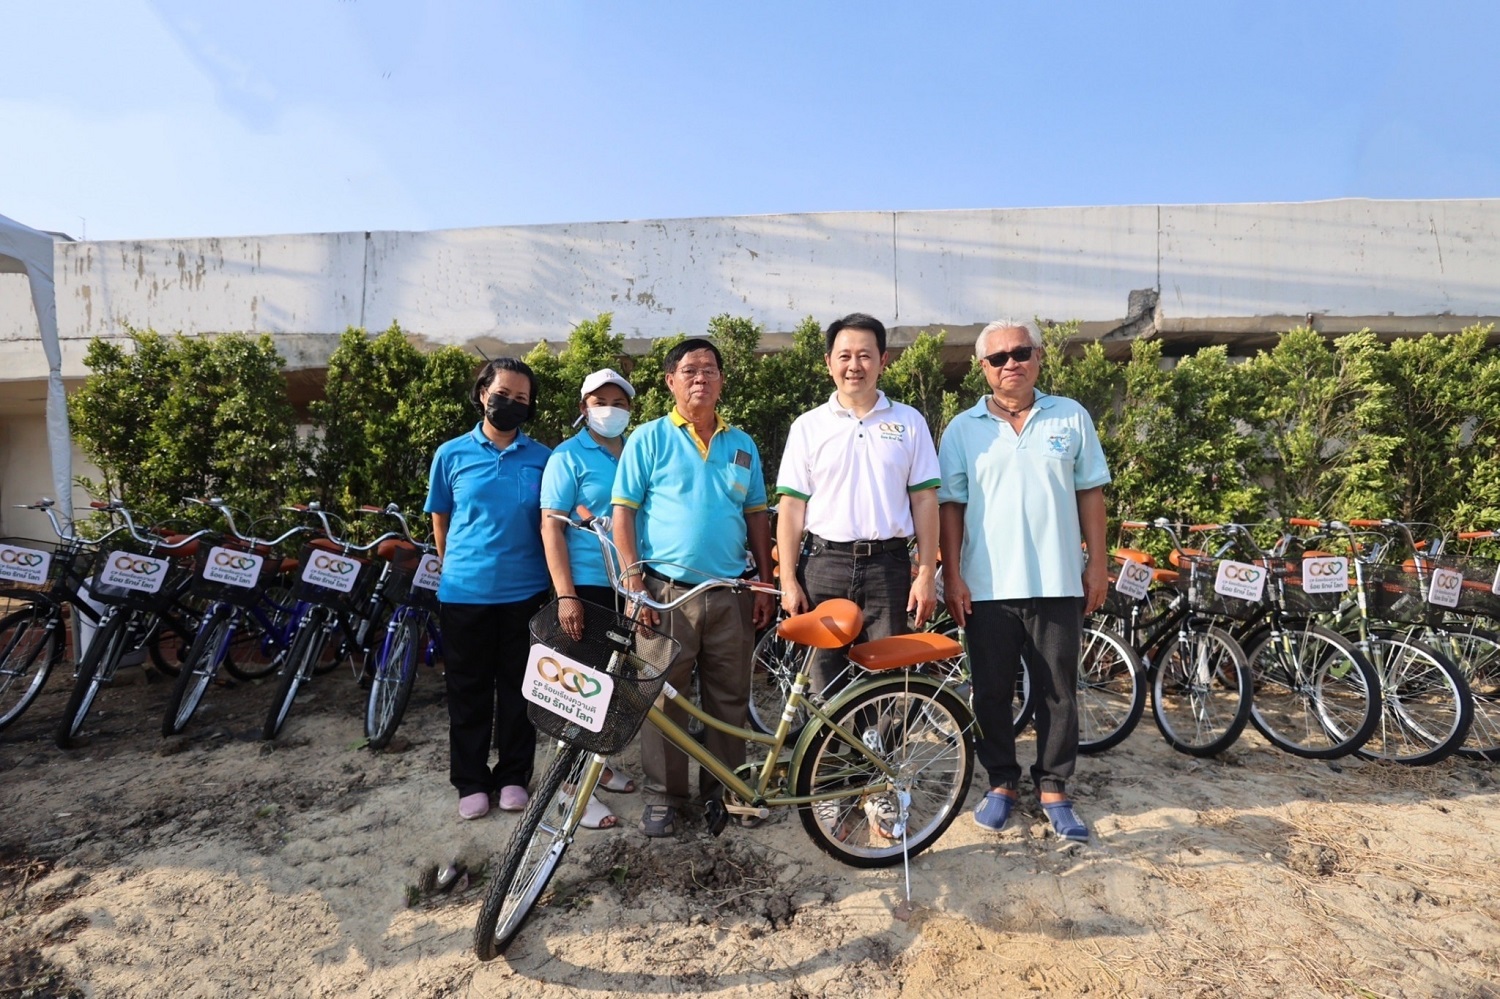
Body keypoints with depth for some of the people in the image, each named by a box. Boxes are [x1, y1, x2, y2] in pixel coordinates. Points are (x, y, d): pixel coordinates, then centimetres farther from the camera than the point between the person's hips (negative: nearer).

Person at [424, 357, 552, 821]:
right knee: (468, 691, 10)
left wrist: (553, 579, 7)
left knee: (518, 688, 10)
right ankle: (471, 782, 25)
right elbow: (440, 521, 11)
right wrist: (456, 569, 13)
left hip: (525, 591, 0)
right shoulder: (452, 454, 1)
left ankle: (513, 775, 27)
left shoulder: (542, 458, 1)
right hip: (464, 592, 0)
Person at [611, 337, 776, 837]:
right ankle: (663, 797, 21)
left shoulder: (742, 444, 12)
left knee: (729, 700, 11)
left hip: (732, 594, 3)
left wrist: (766, 584, 8)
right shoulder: (649, 439, 0)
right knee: (663, 701, 5)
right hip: (667, 591, -3)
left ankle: (726, 789, 28)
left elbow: (756, 517, 14)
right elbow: (623, 513, -3)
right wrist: (633, 583, -10)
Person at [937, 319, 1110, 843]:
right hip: (987, 585, 0)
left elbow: (1090, 491, 8)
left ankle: (1053, 788, 26)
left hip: (1058, 583, 1)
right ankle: (1002, 782, 27)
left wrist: (1098, 561, 3)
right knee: (992, 692, 9)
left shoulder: (1072, 417, 6)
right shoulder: (964, 428, 3)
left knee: (1058, 692, 9)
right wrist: (951, 576, -4)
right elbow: (950, 504, 1)